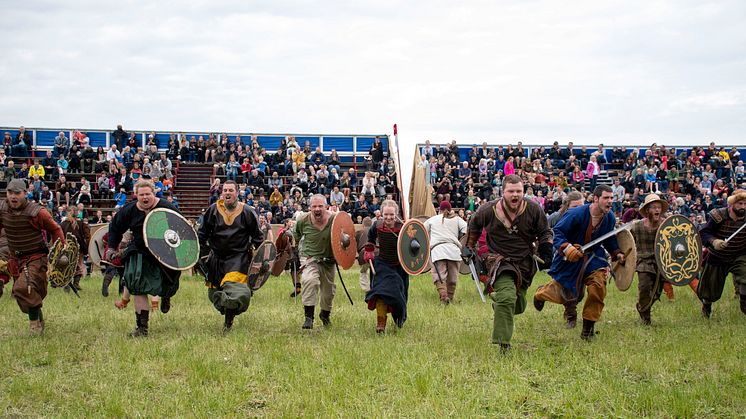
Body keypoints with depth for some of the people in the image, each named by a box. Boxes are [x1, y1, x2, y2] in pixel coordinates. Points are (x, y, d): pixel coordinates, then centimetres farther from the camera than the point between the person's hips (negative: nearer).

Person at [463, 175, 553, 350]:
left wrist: (546, 254, -4)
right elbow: (474, 226, 12)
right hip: (499, 261, -3)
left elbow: (545, 233, 8)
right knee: (507, 297, -27)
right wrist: (469, 247, 14)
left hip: (524, 262, 3)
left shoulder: (533, 209, -7)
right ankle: (503, 342, -20)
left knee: (518, 307, 12)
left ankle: (497, 299, 49)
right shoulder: (489, 210, -10)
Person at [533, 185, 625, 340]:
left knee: (598, 284, -23)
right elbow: (557, 232, -23)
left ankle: (588, 327, -6)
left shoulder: (610, 218, -8)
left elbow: (609, 239, 11)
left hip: (593, 257, 4)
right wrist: (566, 247, -39)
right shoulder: (577, 214, -26)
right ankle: (541, 293, 48)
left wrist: (617, 253, -5)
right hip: (571, 258, -3)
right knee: (562, 296, 7)